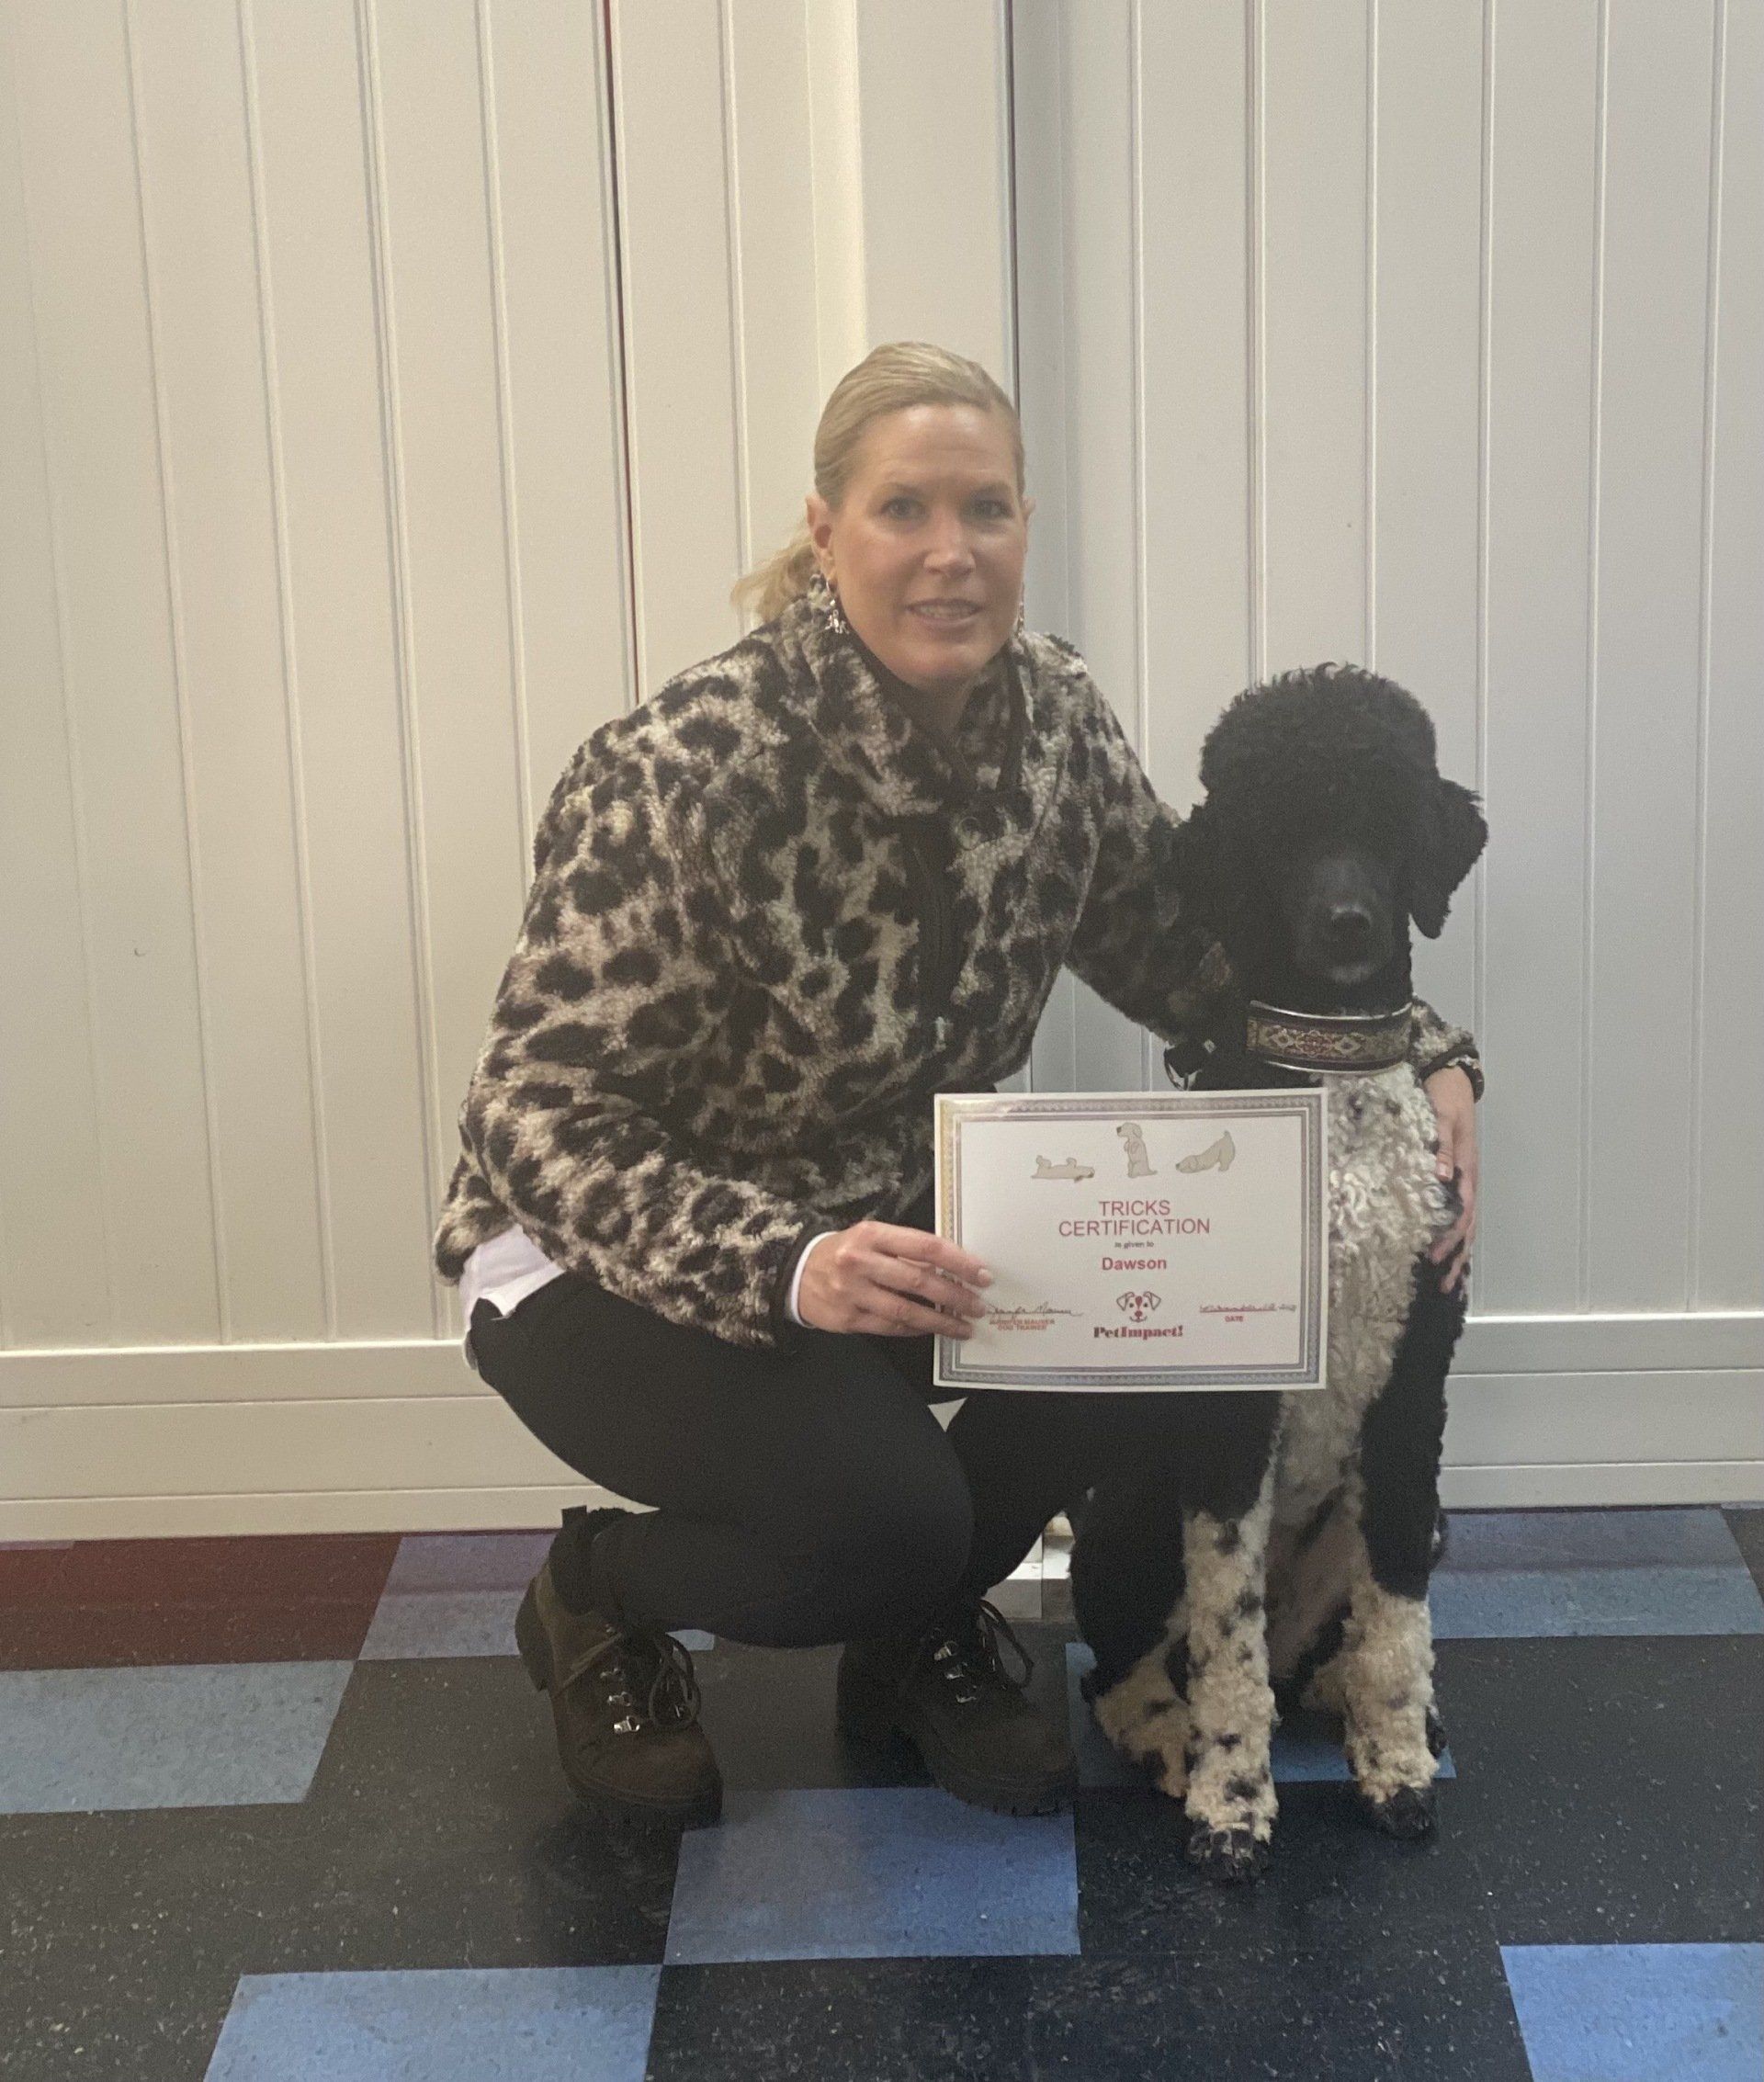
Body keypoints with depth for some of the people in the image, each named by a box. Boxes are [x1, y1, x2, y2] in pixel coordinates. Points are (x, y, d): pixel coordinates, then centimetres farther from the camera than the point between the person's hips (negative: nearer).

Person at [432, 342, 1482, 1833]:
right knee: (884, 1510, -30)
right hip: (604, 1262, -6)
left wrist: (1426, 1059, -14)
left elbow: (1194, 955, 2)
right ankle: (597, 1598, 6)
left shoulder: (1056, 721, -9)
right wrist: (788, 1268, -41)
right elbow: (544, 1122, -26)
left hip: (892, 1215, 6)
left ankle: (922, 1633, 10)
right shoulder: (686, 772, -27)